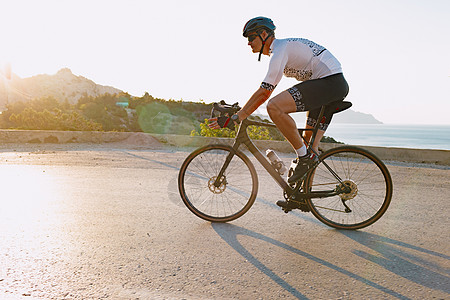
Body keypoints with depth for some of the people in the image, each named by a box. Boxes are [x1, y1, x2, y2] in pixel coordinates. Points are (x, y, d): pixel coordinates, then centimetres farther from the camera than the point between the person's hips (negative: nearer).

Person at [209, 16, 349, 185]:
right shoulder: (284, 47, 19)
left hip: (329, 81, -10)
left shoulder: (280, 49, -12)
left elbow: (264, 93, -20)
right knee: (310, 143, 11)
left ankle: (304, 156, -16)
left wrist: (236, 118, -19)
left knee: (274, 107, -25)